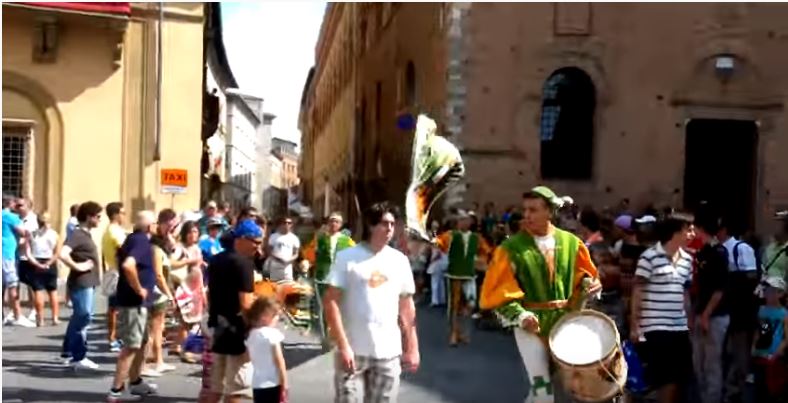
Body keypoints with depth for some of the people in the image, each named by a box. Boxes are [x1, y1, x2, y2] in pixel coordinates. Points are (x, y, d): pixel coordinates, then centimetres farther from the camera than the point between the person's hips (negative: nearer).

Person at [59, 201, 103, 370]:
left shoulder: (85, 234, 13)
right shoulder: (77, 234, -16)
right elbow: (62, 254, -30)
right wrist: (77, 267, -20)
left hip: (87, 282, 10)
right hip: (81, 282, -10)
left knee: (79, 317, 17)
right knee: (83, 318, -5)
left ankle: (68, 351, 29)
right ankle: (78, 357, 1)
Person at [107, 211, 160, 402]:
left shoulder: (133, 238, 11)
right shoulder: (142, 241, -18)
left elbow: (120, 258, 28)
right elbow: (128, 265, -35)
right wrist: (138, 289, -23)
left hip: (134, 300, 10)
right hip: (134, 301, -10)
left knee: (141, 342, 20)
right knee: (131, 346, -5)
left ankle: (136, 382, 31)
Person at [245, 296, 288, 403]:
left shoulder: (251, 335, 7)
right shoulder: (272, 333, -14)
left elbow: (253, 358, 11)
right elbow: (279, 361, -13)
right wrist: (284, 384, -8)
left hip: (257, 384, 6)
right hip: (273, 384, -6)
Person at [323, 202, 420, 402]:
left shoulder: (400, 260, 6)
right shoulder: (347, 257, -6)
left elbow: (407, 307, 11)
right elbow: (331, 302, -8)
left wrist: (412, 347, 8)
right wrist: (343, 345, -14)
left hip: (389, 353, 3)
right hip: (353, 350, -3)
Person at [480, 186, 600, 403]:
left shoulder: (570, 242, 0)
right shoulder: (511, 248, -11)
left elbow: (584, 273, 14)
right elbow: (498, 292, -11)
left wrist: (587, 283, -7)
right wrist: (519, 315, -23)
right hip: (531, 325, -4)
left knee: (564, 385, 16)